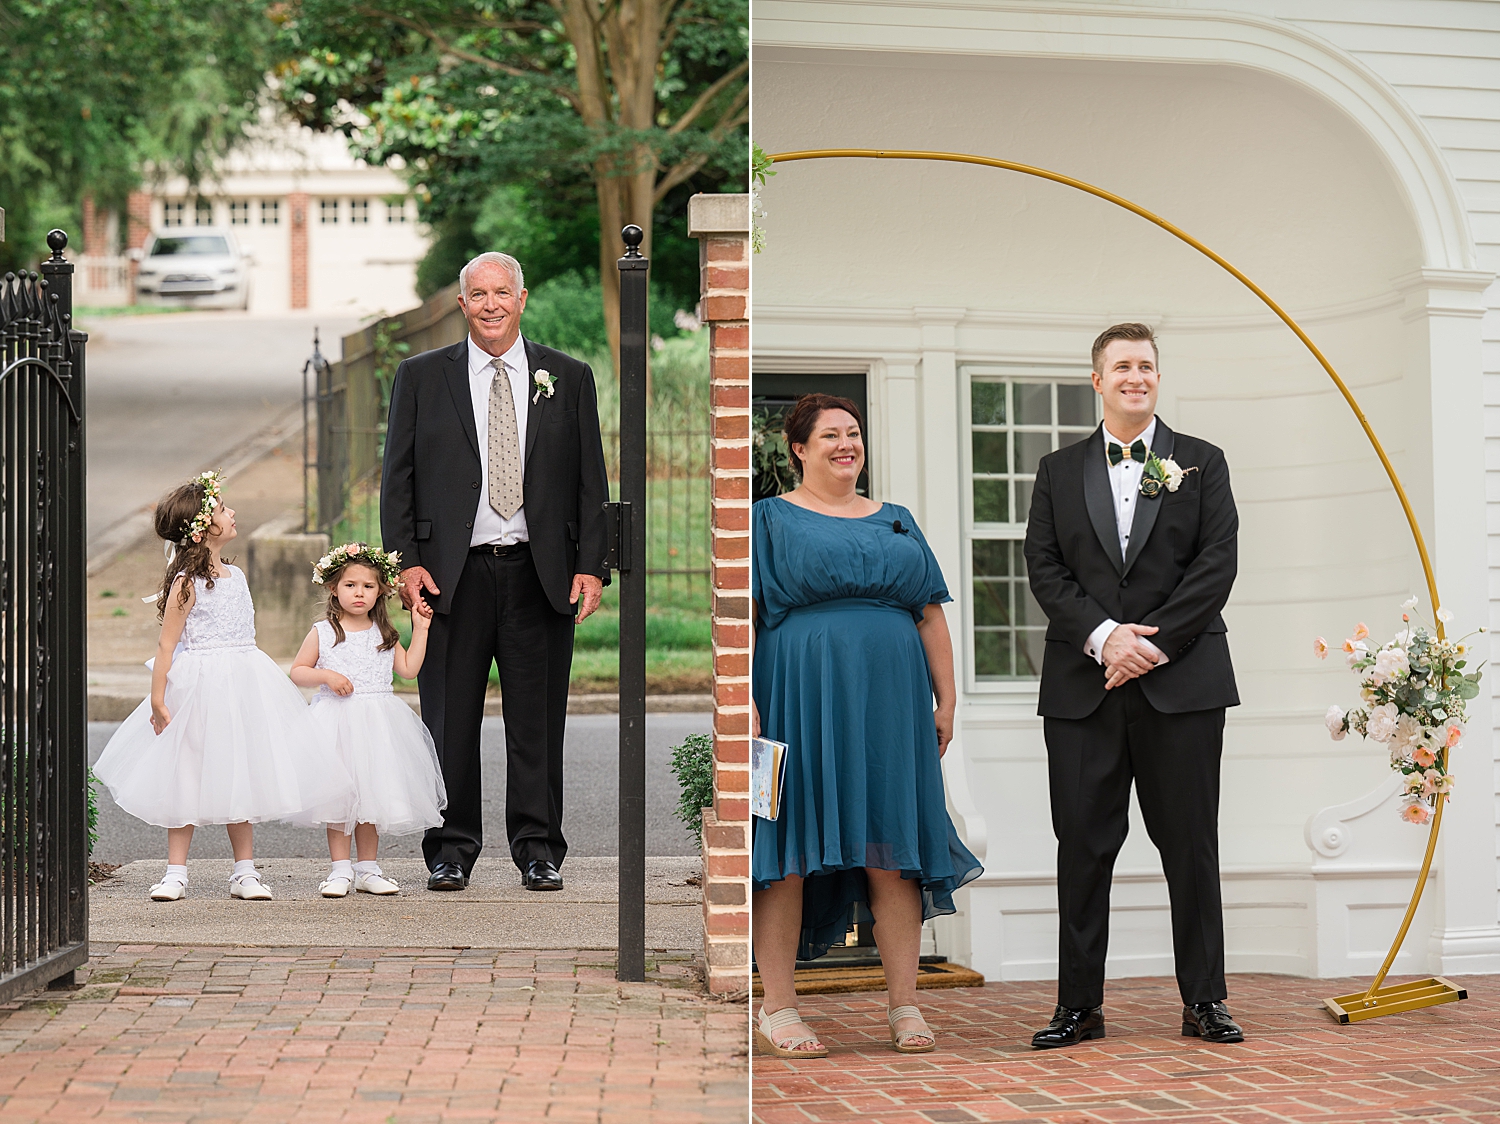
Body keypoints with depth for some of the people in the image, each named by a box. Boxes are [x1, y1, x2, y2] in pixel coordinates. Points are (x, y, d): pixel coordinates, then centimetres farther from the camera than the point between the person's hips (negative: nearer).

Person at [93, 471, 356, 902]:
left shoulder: (234, 576, 10)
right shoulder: (187, 583, -12)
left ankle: (244, 872, 15)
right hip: (198, 687, -7)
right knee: (187, 778, 2)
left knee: (240, 777, 9)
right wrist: (158, 700, -14)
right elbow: (167, 645, -12)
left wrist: (257, 683, 21)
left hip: (243, 686, 7)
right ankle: (176, 872, 10)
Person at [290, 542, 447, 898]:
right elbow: (297, 672, 3)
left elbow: (408, 669, 9)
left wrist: (420, 629, 6)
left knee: (372, 792, 5)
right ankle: (340, 869, 4)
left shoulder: (383, 634, 10)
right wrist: (325, 675, -14)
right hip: (337, 720, -3)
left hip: (377, 720, 3)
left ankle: (368, 868, 13)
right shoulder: (323, 633, 0)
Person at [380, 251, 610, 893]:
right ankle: (451, 851, 12)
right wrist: (406, 562, -4)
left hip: (541, 575, 1)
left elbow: (590, 479, 8)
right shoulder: (421, 377, 7)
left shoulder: (569, 379, 9)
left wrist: (590, 566, -1)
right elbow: (398, 478, 6)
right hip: (454, 574, 0)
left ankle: (539, 851, 13)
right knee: (450, 720, 2)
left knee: (538, 720, 4)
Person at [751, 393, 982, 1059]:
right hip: (798, 699, -4)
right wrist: (744, 704, -14)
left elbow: (931, 615, 17)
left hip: (890, 704, 4)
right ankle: (777, 1011, 2)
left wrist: (946, 702, 9)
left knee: (894, 851, 3)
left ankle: (904, 1007, 8)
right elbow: (743, 616, -3)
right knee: (789, 851, -3)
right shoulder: (770, 519, 5)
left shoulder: (896, 523, 18)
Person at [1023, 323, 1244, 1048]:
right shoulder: (1059, 471, 13)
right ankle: (1080, 1006, 8)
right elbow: (1043, 567, 3)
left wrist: (1154, 642, -11)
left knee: (1191, 846, 2)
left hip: (1182, 682, -1)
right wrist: (1102, 636, -12)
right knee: (1083, 847, 2)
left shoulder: (1202, 464, 9)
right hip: (1082, 685, 1)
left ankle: (1204, 1002, 10)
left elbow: (1217, 564, 0)